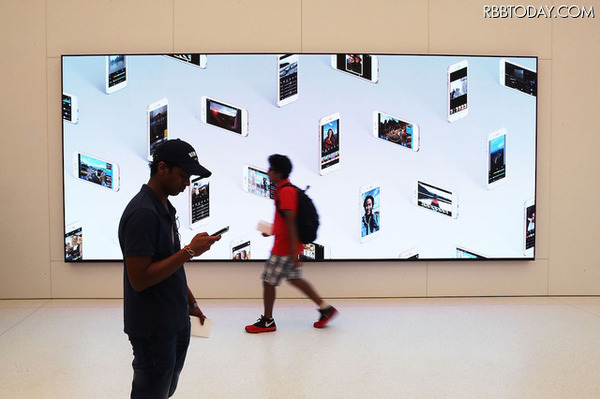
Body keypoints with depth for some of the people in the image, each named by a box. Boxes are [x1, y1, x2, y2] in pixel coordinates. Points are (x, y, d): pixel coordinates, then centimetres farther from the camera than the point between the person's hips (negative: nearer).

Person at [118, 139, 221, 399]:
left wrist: (190, 302, 19)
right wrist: (189, 252, -24)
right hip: (153, 329, -9)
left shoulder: (166, 208, 10)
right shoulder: (142, 213, -22)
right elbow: (139, 278, -25)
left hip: (176, 323, 9)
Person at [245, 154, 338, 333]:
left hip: (284, 246, -10)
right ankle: (326, 308, 20)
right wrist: (272, 230, 21)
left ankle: (267, 322, 15)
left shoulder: (285, 191, -18)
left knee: (268, 281, 1)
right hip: (287, 245, 10)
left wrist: (294, 252, -24)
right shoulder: (285, 189, 13)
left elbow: (291, 222, -23)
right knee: (295, 279, 16)